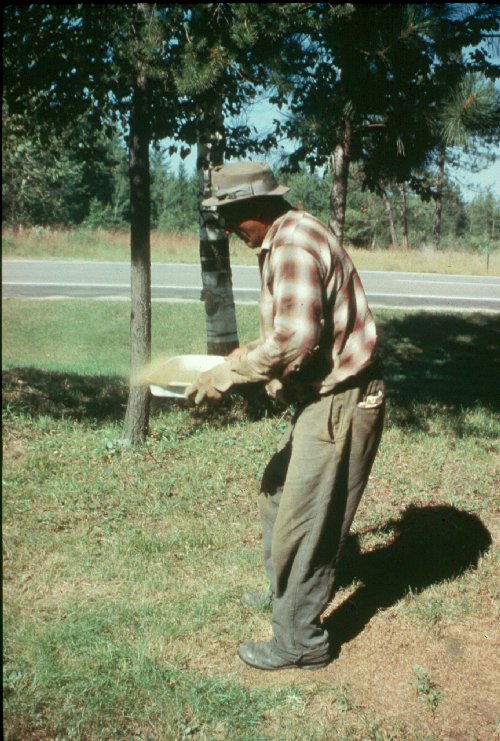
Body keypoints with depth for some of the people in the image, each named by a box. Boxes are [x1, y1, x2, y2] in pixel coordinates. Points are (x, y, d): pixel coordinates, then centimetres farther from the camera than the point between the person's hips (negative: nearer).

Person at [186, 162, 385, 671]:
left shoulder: (294, 242, -20)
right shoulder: (284, 240, 12)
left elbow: (295, 337, -29)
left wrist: (227, 375, -21)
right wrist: (247, 357, 18)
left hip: (340, 404, -11)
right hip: (322, 397, 11)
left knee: (303, 524, 0)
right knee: (277, 493, 23)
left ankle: (300, 642, 17)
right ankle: (284, 593, 42)